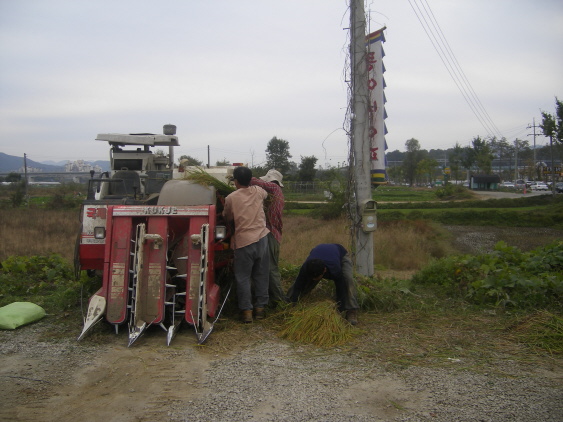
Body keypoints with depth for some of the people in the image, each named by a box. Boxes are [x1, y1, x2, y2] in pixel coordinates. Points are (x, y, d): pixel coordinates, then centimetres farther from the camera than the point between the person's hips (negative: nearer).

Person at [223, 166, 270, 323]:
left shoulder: (231, 198, -6)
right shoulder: (258, 191, 4)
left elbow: (227, 217, 9)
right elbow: (266, 194, 29)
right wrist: (251, 182, 36)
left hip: (243, 241, -3)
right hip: (261, 239, 4)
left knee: (243, 277, 5)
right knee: (261, 275, 12)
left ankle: (246, 310, 5)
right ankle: (260, 307, 18)